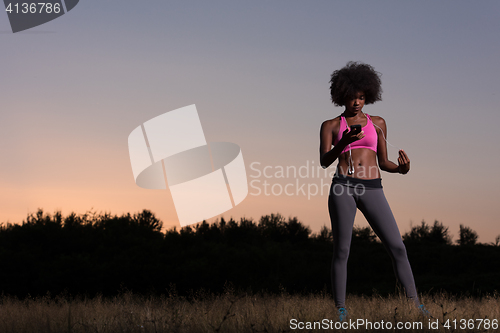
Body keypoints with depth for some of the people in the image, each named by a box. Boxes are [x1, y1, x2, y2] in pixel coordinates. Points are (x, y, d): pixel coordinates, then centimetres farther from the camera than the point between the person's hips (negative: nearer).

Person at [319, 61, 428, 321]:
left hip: (372, 190, 2)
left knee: (397, 246, -7)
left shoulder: (377, 123, 16)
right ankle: (340, 312, 4)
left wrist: (401, 169, -6)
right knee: (341, 250, -3)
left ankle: (416, 306, -3)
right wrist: (343, 142, -17)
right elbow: (324, 161, 0)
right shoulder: (331, 126, 11)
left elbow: (383, 163, 16)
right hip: (343, 188, -1)